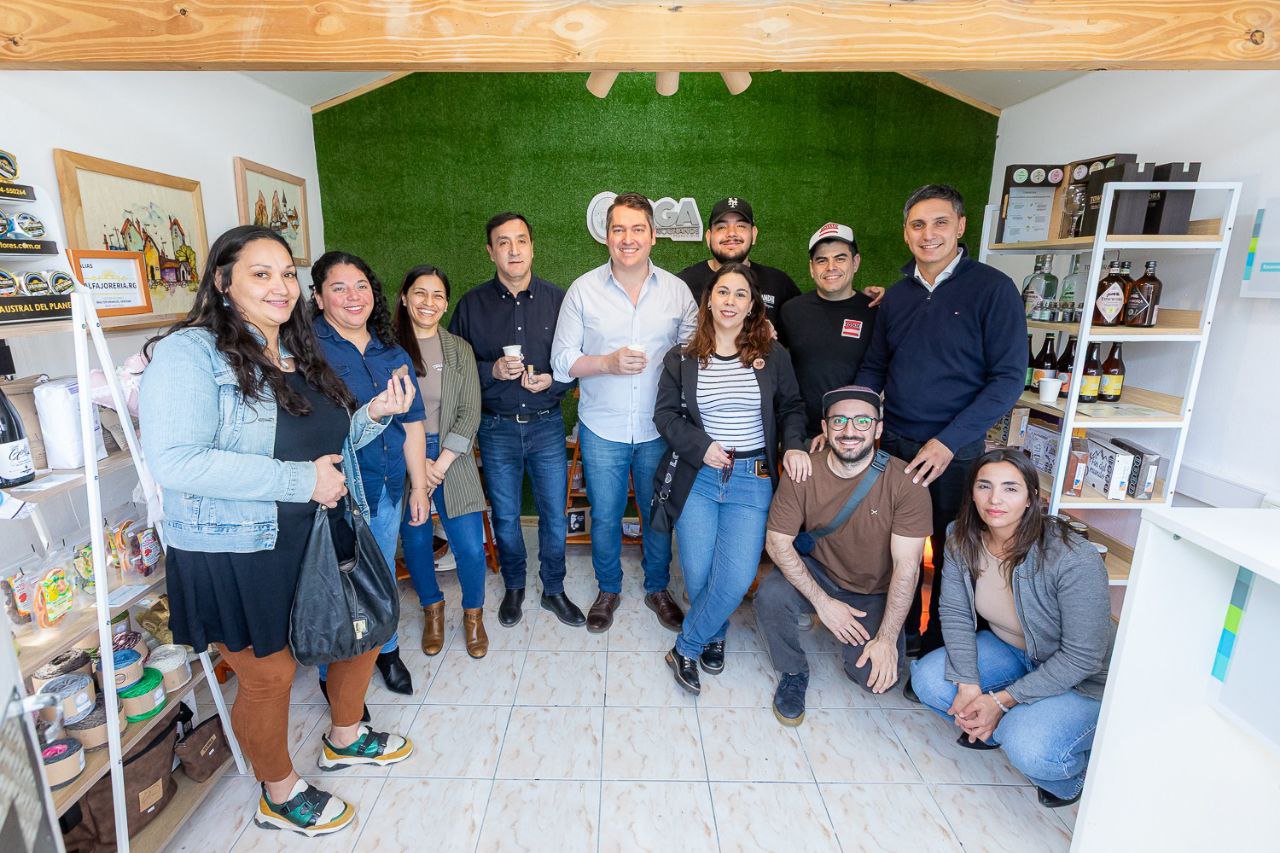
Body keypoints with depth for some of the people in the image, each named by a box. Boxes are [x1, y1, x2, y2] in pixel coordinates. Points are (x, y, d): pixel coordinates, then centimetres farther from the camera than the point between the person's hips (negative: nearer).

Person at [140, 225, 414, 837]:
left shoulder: (300, 354, 9)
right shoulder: (189, 353, -16)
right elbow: (175, 463, -27)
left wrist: (374, 414, -3)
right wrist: (302, 480, -26)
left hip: (321, 539, 8)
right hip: (235, 559, -7)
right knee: (269, 676, 9)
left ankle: (344, 738, 48)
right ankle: (279, 796, 38)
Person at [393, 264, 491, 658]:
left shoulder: (459, 350, 2)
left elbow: (469, 415, -2)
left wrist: (439, 466, -10)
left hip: (452, 458, 1)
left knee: (470, 547, -2)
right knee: (415, 541, 11)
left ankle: (473, 613, 25)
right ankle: (432, 609, 38)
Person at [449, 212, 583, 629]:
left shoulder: (557, 299, 0)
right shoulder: (471, 304, -1)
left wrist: (552, 381, -15)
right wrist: (492, 371, -16)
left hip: (547, 425, 0)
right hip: (497, 428, 0)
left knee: (555, 514, 7)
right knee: (505, 517, 13)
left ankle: (553, 590, 30)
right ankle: (514, 587, 37)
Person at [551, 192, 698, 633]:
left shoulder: (677, 290, 0)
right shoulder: (583, 289, -3)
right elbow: (562, 361, -3)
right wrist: (609, 363, -18)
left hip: (659, 428, 1)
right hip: (602, 429, 0)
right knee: (604, 516, 13)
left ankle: (658, 588, 38)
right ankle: (608, 590, 37)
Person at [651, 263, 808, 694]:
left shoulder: (773, 355, 4)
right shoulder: (681, 358, 3)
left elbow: (791, 407, 10)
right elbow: (665, 413, 2)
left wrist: (793, 445, -9)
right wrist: (701, 446, -12)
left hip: (752, 480, 0)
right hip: (697, 476, 0)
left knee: (736, 578, -10)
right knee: (697, 575, 0)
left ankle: (686, 648, 14)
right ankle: (714, 636, 33)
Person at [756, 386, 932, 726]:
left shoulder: (905, 482, -20)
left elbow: (906, 567, -17)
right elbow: (777, 541, -13)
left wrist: (887, 639, -20)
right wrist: (822, 601, -20)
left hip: (876, 594, 0)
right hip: (818, 574, 0)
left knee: (875, 677, -17)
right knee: (770, 595, -29)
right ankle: (793, 673, 2)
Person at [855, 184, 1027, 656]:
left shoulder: (992, 288, -7)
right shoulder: (897, 295, 8)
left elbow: (1008, 378, -11)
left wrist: (949, 441, -19)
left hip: (956, 452, -4)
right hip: (894, 444, 4)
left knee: (951, 557, 9)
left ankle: (939, 649, 30)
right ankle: (901, 632, 37)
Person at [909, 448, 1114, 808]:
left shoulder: (1074, 560, -32)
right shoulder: (961, 538, -16)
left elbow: (1082, 657, -24)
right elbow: (955, 613, -8)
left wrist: (1002, 700, -24)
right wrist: (968, 684, -21)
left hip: (1081, 679, -5)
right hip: (1011, 650, 5)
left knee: (1028, 749, -28)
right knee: (927, 678, -16)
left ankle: (1073, 770, 9)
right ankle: (998, 727, 13)